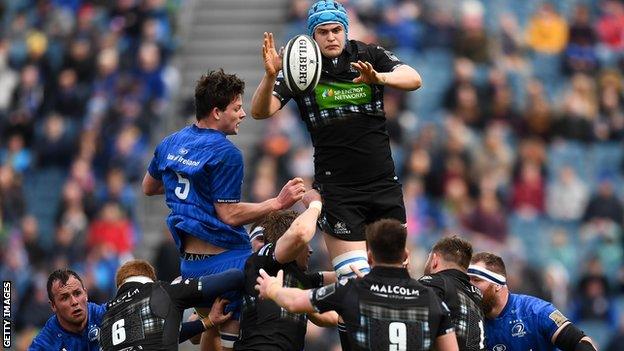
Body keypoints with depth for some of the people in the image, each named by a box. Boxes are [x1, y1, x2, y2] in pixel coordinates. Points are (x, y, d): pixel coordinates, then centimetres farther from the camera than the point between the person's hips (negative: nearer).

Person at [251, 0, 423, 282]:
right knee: (355, 280, -13)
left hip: (384, 182, 3)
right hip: (337, 190, -3)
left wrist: (378, 77, -30)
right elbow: (260, 111, -7)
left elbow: (413, 80, -9)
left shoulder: (370, 56, 4)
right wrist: (270, 76, -26)